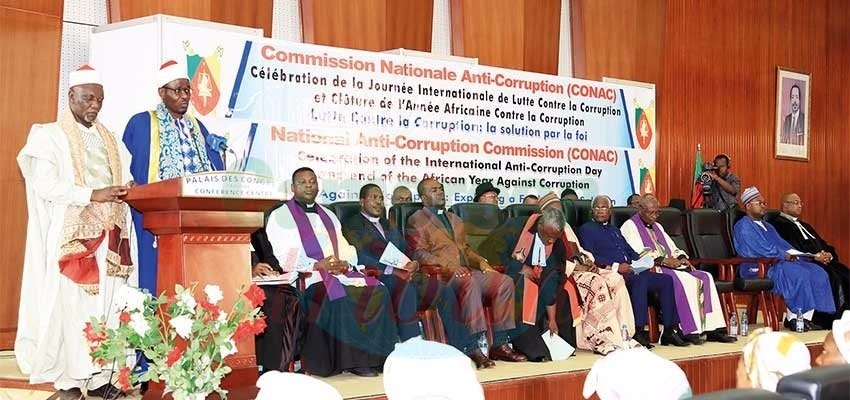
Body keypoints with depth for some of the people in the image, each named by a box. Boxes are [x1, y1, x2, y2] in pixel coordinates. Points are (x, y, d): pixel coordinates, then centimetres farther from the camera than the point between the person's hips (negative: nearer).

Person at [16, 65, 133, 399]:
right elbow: (46, 185, -11)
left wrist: (125, 191, -6)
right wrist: (93, 195, -20)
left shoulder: (108, 138, 19)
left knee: (105, 305, 1)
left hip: (107, 235, 5)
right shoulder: (49, 136, 1)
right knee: (70, 304, -7)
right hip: (71, 237, -5)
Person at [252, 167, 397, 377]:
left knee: (377, 290, -18)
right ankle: (345, 359, -26)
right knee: (337, 295, -35)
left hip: (339, 272, 6)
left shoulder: (328, 216, 25)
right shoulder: (280, 215, 6)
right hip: (302, 275, -6)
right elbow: (284, 255, -7)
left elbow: (347, 250, 18)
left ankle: (367, 357, -18)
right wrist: (316, 265, -19)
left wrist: (345, 263, -6)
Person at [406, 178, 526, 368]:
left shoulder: (455, 219, 31)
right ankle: (471, 348, -41)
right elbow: (418, 253, -6)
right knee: (469, 282, -39)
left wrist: (480, 261, 9)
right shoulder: (417, 220, 7)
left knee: (505, 282, -15)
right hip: (440, 274, -7)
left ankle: (499, 344, -15)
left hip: (465, 270, 8)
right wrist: (448, 266, -18)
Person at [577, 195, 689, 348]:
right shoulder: (586, 230, 6)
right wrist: (616, 266, -19)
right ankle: (638, 332, -37)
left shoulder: (615, 230, 31)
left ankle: (670, 330, -9)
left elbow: (631, 252, 27)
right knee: (640, 279, -36)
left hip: (629, 272, 8)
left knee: (666, 280, -9)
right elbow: (590, 257, -9)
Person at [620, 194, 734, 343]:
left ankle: (712, 329, -19)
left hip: (670, 266, 8)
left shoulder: (657, 226, 27)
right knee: (682, 280, -33)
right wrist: (662, 260, -21)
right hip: (650, 270, -8)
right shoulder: (629, 226, 1)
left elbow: (672, 247, 23)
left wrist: (682, 257, 1)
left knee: (705, 278, -12)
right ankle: (689, 330, -30)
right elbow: (637, 253, -13)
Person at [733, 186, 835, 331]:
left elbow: (782, 244, 20)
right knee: (799, 274, -30)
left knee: (817, 273, -5)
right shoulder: (743, 226, -6)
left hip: (777, 263, 10)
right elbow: (761, 249, -16)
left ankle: (805, 318, -10)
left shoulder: (767, 226, 25)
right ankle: (793, 318, -19)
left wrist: (792, 254, -2)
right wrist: (784, 255, -11)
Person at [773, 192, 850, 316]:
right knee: (832, 278, -30)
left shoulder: (805, 225, 30)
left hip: (824, 260, 8)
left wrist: (829, 254, 0)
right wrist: (814, 257, -16)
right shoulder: (779, 224, 1)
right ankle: (831, 318, -27)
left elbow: (823, 244, 24)